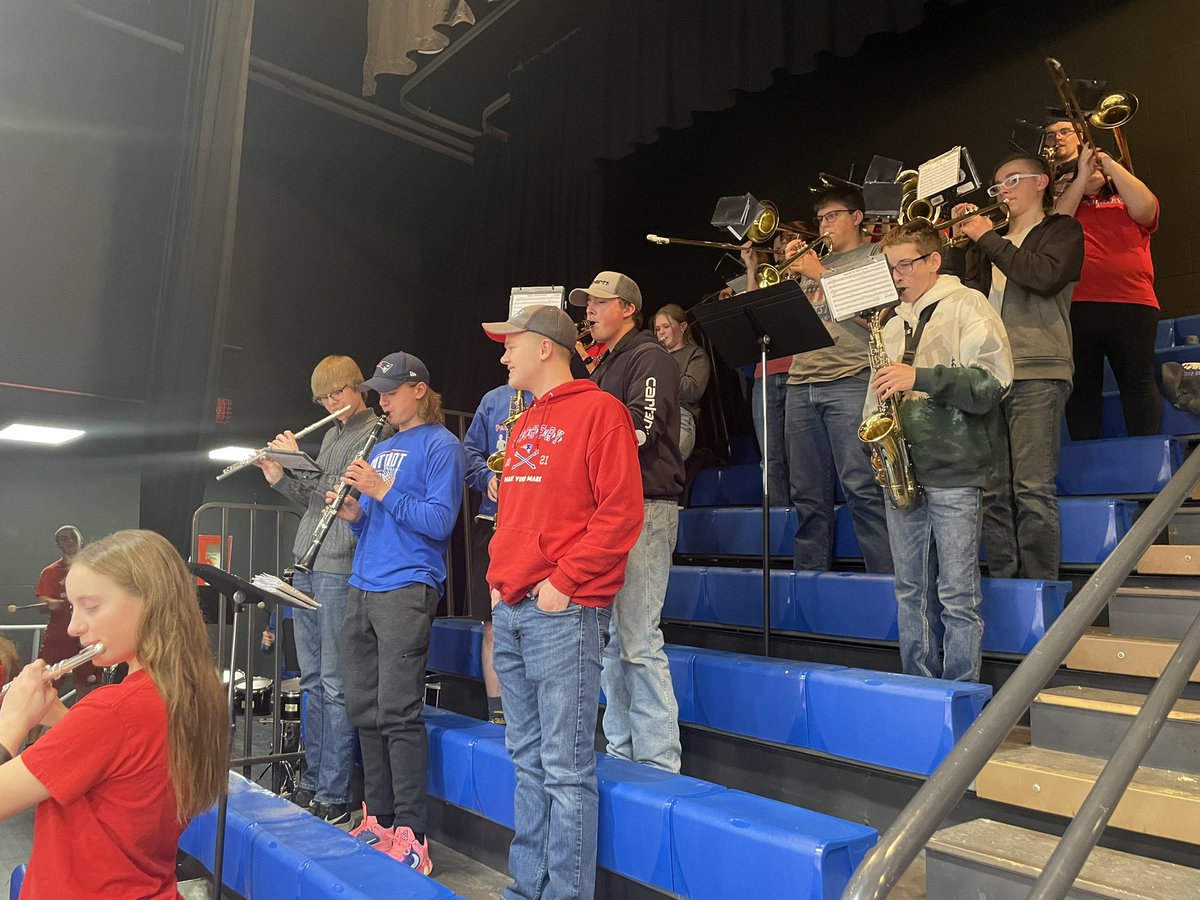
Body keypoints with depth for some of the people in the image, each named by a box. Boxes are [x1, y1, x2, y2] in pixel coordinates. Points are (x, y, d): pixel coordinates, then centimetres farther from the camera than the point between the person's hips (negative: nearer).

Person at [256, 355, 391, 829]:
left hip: (340, 569, -8)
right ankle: (312, 783, 24)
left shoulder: (375, 432, -6)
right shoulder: (331, 433, 20)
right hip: (307, 564, 9)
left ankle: (334, 798, 2)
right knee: (312, 680, 14)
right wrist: (280, 478, 9)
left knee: (334, 684, -5)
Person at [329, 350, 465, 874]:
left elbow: (439, 522, -14)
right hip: (362, 587, 8)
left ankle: (409, 834, 2)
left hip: (408, 586, -8)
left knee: (398, 712, -8)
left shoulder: (439, 445, -4)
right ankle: (378, 819, 23)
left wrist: (383, 490, -15)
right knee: (363, 709, 10)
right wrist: (352, 513, 2)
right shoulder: (381, 449, 21)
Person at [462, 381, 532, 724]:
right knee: (494, 628, 8)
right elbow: (470, 451, 15)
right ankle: (498, 715, 21)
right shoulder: (493, 399, 16)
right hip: (493, 523, 4)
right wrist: (488, 478, -5)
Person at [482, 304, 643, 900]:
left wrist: (564, 581, -16)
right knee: (529, 761, 15)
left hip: (564, 610, -8)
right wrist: (498, 577, 11)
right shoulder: (523, 425, 19)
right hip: (510, 610, 8)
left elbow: (620, 511, -14)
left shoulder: (598, 411, -6)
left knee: (565, 767, -3)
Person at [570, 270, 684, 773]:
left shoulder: (648, 357, -4)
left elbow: (638, 431, -17)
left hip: (645, 505, -9)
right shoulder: (604, 366, 24)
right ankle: (621, 751, 21)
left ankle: (659, 764, -2)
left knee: (638, 640, -10)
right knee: (611, 638, 11)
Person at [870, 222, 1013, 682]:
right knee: (911, 588, 11)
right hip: (902, 469, 6)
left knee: (957, 592, -3)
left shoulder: (967, 306, 0)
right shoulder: (893, 324, 19)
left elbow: (992, 382, -11)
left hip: (952, 471, -6)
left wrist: (919, 377, -18)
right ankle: (917, 685, 22)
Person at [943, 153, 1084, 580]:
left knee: (1033, 490, -12)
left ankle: (1040, 585, -7)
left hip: (1037, 373, -5)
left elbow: (1046, 276, -9)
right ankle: (1002, 582, 8)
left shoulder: (1061, 230, 11)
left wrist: (988, 238, -3)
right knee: (992, 493, 2)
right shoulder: (989, 246, 26)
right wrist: (959, 240, 7)